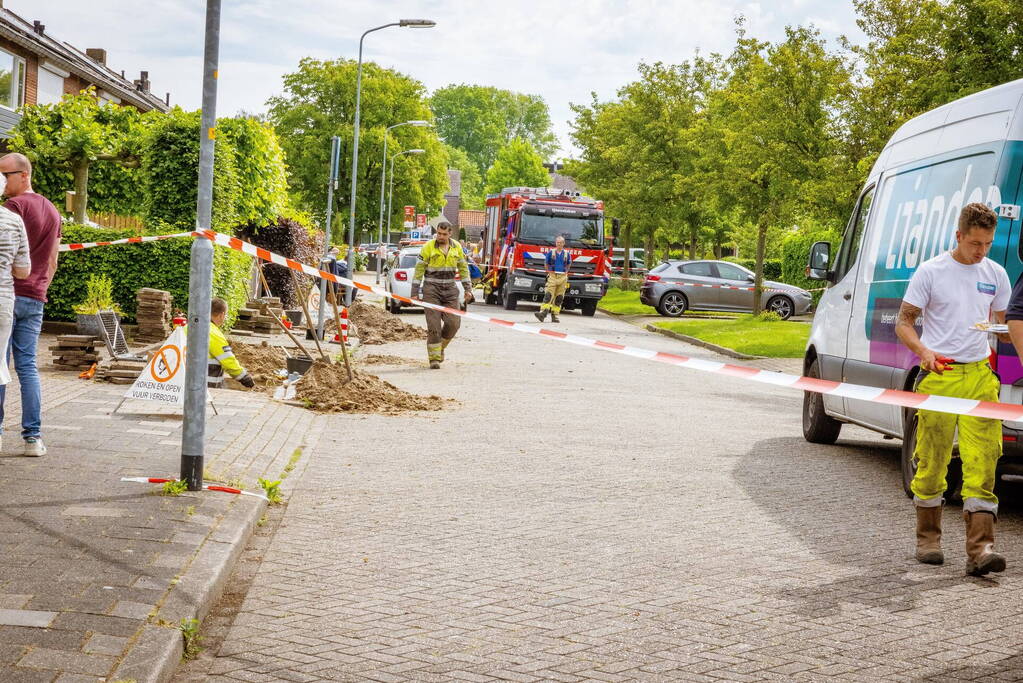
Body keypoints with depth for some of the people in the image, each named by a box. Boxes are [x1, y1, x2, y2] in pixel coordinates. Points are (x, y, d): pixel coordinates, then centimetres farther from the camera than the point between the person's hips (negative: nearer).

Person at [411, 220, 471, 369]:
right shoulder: (428, 247, -5)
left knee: (453, 323, -3)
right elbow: (419, 270, -3)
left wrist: (468, 289, 9)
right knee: (434, 325, -7)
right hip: (431, 290, -3)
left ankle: (440, 346, 22)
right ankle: (434, 357, -1)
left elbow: (463, 269, 15)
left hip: (450, 290, 3)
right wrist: (414, 293, -6)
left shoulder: (457, 247, 5)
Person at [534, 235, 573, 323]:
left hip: (563, 278, 2)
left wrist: (565, 272, 13)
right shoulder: (550, 253, 3)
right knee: (548, 296, -14)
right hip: (552, 276, -2)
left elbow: (568, 265, 23)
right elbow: (546, 264, 15)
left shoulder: (567, 254, 7)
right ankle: (542, 312, -24)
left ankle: (554, 316, 7)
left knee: (559, 298, 2)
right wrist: (549, 272, 8)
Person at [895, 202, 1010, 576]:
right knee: (932, 461, 5)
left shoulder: (996, 275, 10)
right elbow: (903, 323, 0)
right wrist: (924, 351, -19)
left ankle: (980, 548, -10)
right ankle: (928, 538, 21)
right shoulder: (930, 271, -2)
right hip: (939, 376, -3)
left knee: (982, 461, -7)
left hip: (980, 376, 3)